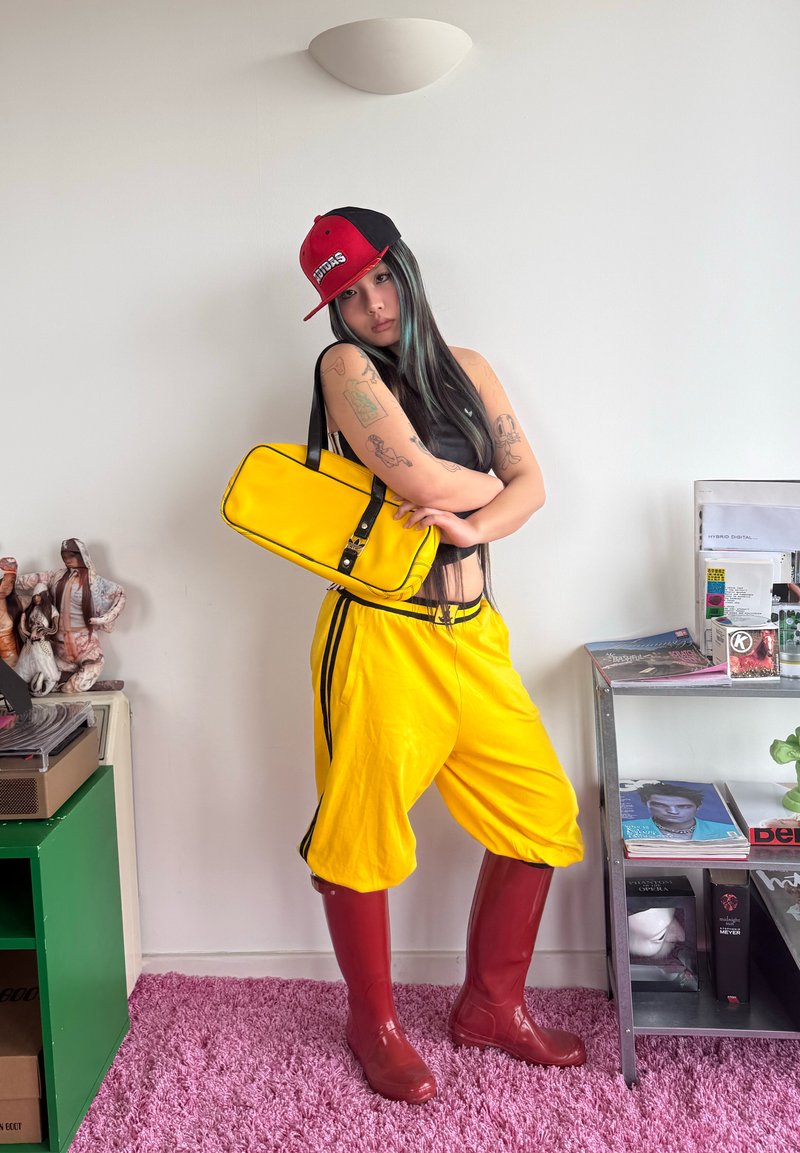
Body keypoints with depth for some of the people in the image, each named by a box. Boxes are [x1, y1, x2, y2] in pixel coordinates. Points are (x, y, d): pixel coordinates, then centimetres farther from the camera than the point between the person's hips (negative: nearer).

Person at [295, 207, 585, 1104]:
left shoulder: (467, 369, 12)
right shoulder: (347, 366, -7)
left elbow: (530, 484, 4)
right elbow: (419, 479, -20)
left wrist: (472, 525, -15)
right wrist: (487, 484, 0)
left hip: (471, 633, 6)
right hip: (381, 633, -6)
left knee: (540, 812, 10)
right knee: (363, 828, 5)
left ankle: (491, 1004, 29)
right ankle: (374, 1024, 28)